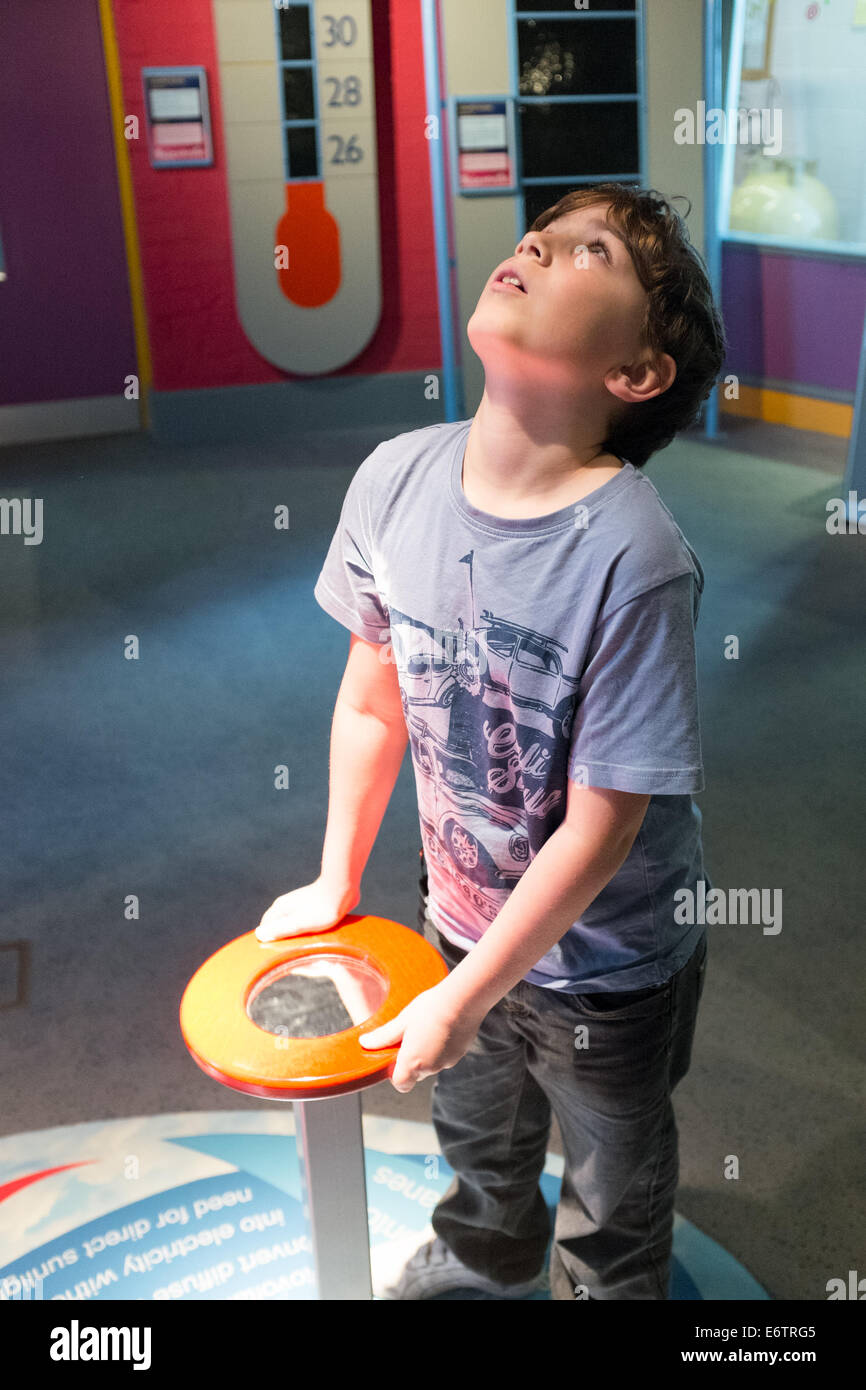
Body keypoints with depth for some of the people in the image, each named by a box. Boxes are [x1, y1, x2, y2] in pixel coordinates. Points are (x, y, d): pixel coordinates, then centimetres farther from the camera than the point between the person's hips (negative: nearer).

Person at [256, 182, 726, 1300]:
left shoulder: (634, 560, -33)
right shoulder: (397, 480, -17)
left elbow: (600, 826, -25)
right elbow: (374, 691, -3)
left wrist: (463, 1000, -15)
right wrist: (336, 883, 8)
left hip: (604, 965, -5)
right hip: (463, 914, 5)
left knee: (614, 1190, 26)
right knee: (476, 1133, 35)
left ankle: (599, 1284, 59)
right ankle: (486, 1253, 67)